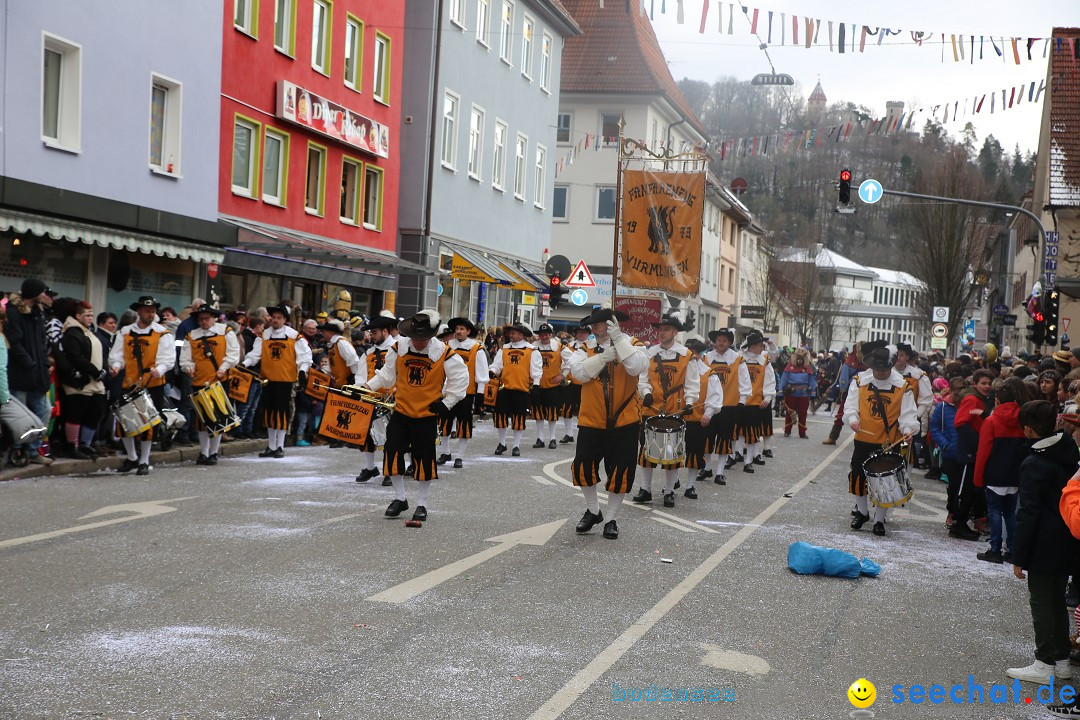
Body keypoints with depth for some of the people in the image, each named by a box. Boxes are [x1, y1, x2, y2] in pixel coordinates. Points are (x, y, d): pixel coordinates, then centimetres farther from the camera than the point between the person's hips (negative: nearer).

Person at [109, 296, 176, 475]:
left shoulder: (163, 334, 0)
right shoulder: (125, 333, 8)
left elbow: (168, 358, -7)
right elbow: (117, 354, 9)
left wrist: (159, 370, -26)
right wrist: (116, 365, -12)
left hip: (153, 386, -3)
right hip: (130, 385, 3)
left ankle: (144, 462, 14)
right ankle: (132, 458, 24)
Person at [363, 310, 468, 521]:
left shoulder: (444, 354, -12)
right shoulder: (398, 348, -5)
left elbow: (460, 378, -2)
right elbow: (387, 375, 8)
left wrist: (447, 403, -5)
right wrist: (367, 387, -3)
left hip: (427, 416, -2)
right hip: (401, 411, 3)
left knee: (424, 458, 2)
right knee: (393, 453, -1)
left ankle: (422, 504, 16)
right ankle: (400, 498, 16)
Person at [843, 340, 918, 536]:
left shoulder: (902, 385, -5)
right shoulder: (859, 381, -2)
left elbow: (908, 413, -5)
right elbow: (850, 405, -4)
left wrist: (908, 428, -24)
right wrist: (852, 419, -24)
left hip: (889, 444, -2)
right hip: (863, 441, 2)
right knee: (858, 477, 9)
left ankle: (879, 520, 19)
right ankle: (862, 512, 32)